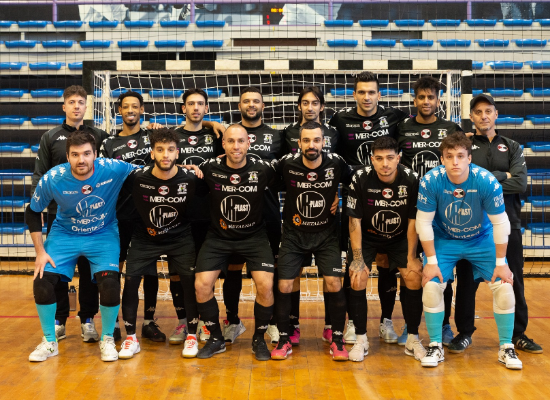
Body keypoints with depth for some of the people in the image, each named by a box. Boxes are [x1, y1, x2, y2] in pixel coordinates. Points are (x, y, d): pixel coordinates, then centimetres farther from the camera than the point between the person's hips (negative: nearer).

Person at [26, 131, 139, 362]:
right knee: (42, 281, -13)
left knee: (110, 283, -22)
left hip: (103, 234, -1)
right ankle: (49, 342, 13)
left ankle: (107, 339, 6)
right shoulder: (52, 179, -19)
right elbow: (32, 213, -4)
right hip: (64, 234, 1)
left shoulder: (113, 169, -23)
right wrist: (40, 252, -8)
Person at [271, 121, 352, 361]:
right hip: (294, 234, 1)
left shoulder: (336, 164, -10)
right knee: (284, 286, -6)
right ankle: (284, 339, 12)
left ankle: (337, 339, 6)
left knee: (334, 284, -13)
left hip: (326, 234, 0)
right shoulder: (287, 164, -11)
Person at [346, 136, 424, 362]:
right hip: (367, 236, -1)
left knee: (414, 277, -15)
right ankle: (361, 339, -2)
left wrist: (411, 257, -11)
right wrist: (357, 258, -18)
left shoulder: (411, 180, -19)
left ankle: (412, 339, 1)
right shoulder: (360, 179, -21)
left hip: (400, 238, 1)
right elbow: (355, 220, -15)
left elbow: (413, 221, -11)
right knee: (358, 278, -18)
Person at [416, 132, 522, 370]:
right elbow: (424, 223, -16)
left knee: (504, 287, -10)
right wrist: (431, 261, -14)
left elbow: (500, 223, -15)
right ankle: (435, 347, 5)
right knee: (431, 287, -16)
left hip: (482, 240, 1)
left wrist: (500, 262, -11)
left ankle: (506, 348, 10)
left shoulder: (487, 181, -26)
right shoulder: (430, 182, -26)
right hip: (444, 241, 0)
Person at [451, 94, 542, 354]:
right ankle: (464, 333, 18)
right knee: (467, 280, 5)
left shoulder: (512, 148, 10)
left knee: (513, 280, 7)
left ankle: (518, 334, 21)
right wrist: (502, 176, -9)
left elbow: (520, 184, -6)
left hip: (507, 224, 2)